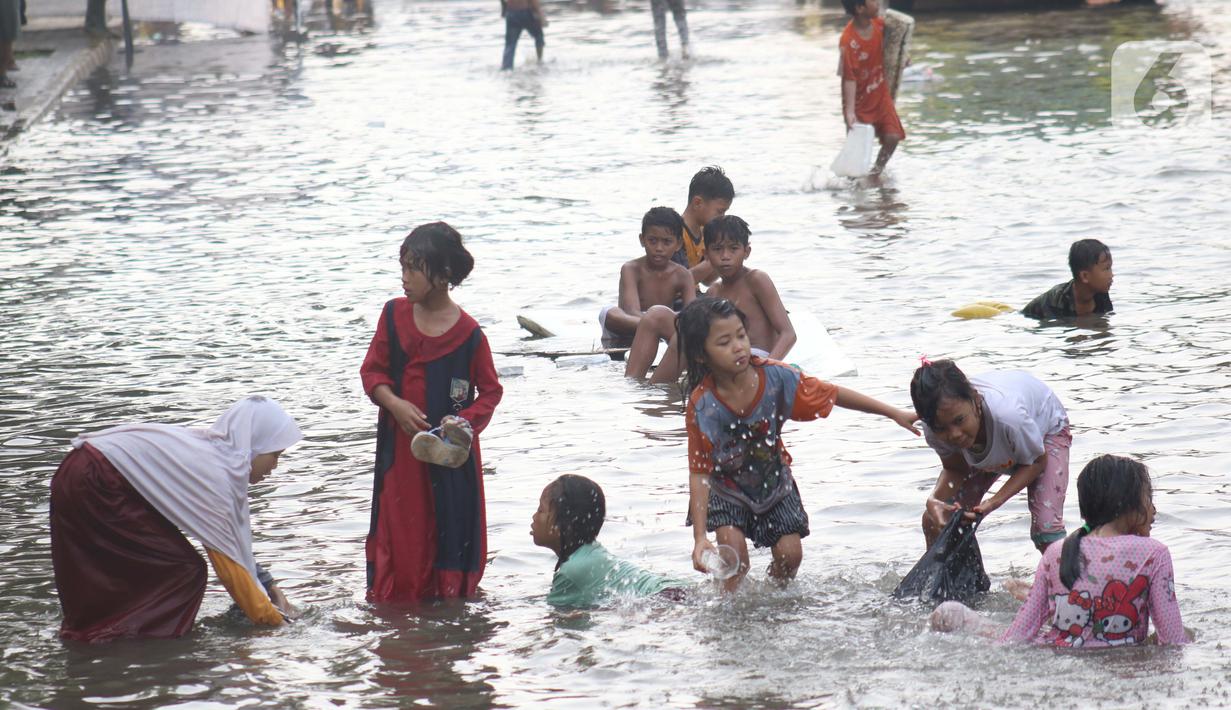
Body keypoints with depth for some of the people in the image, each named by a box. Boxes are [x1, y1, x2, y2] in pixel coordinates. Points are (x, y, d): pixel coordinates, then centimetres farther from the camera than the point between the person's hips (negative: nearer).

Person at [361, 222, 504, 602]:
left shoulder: (467, 333, -11)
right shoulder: (394, 315, -1)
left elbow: (491, 390, -3)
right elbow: (373, 370, 4)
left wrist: (466, 422, -19)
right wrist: (395, 404, -13)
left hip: (450, 452, -3)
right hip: (400, 446, 3)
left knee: (450, 527, 3)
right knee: (398, 530, 7)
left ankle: (448, 596, 14)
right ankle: (390, 598, 16)